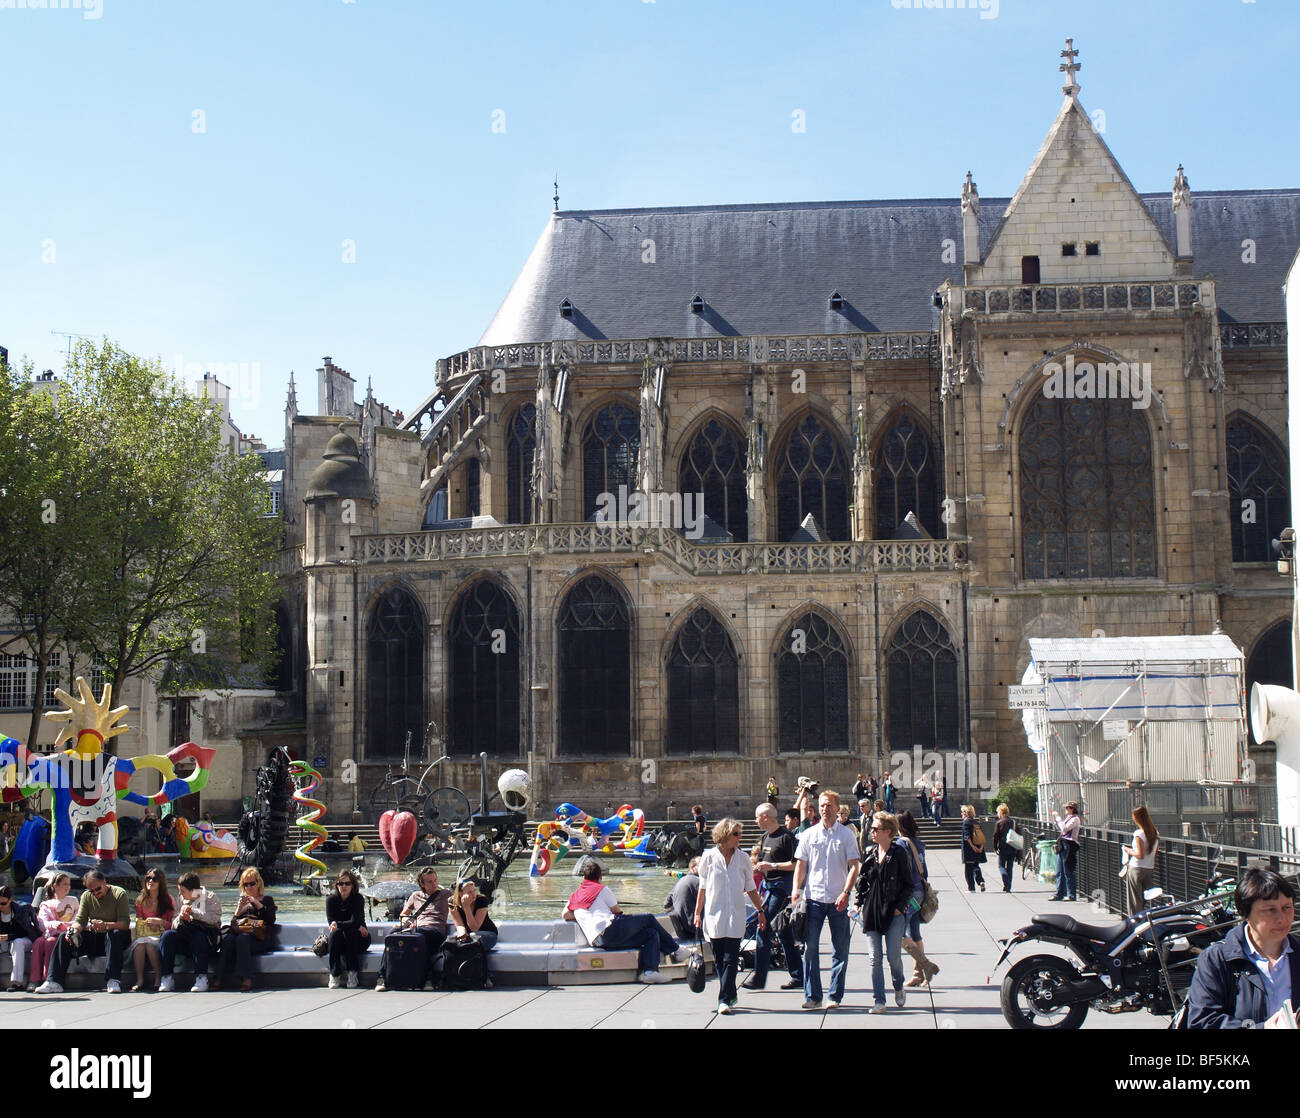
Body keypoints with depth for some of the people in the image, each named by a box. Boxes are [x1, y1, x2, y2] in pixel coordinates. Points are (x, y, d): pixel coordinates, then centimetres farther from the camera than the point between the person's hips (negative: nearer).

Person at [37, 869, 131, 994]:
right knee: (64, 938, -15)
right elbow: (80, 920, 2)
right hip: (93, 938, 4)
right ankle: (54, 982, -21)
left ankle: (113, 980, -44)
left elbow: (125, 923, -17)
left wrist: (106, 925, -36)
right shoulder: (86, 897, 6)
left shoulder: (119, 894, -8)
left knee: (115, 934, -38)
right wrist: (74, 930, -23)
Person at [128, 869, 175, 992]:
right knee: (139, 943, -33)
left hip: (161, 935, -2)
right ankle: (139, 980, -32)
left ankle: (160, 979, -26)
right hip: (143, 935, 2)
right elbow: (138, 923, 13)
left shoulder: (168, 900, 5)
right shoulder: (140, 901, 13)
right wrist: (147, 925, -8)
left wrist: (160, 922, -18)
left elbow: (171, 924, 2)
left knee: (150, 943, -35)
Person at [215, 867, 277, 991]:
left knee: (242, 938, -37)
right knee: (228, 938, -32)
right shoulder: (241, 900, 32)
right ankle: (219, 978, -41)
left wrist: (258, 905, -6)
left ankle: (246, 978, -45)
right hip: (240, 931, 3)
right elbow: (233, 923, 20)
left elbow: (271, 920, 3)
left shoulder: (267, 900, 21)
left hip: (259, 936, -3)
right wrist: (238, 910, 1)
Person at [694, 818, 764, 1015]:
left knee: (730, 958, -9)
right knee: (719, 959, 5)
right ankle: (730, 995, 17)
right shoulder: (709, 857, 2)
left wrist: (760, 911, 14)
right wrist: (697, 913, 5)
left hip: (735, 916, 0)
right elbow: (702, 888, 7)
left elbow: (751, 889, 14)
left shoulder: (742, 859, 6)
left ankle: (724, 999, -9)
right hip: (714, 915, 0)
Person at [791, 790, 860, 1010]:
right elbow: (801, 865, 10)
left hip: (838, 901, -1)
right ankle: (812, 996, 6)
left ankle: (835, 996, 12)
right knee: (810, 947, -1)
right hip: (814, 899, 1)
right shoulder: (809, 835, 7)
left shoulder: (846, 835, 2)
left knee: (840, 949, 4)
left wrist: (846, 893, -12)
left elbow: (854, 867, -1)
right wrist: (796, 890, -3)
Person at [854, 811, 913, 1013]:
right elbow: (862, 881, 16)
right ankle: (879, 1000, 5)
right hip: (871, 912, 4)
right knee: (875, 958, 2)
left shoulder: (900, 853, -5)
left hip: (893, 913, -4)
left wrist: (899, 907, -10)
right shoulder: (869, 853, 9)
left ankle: (899, 988, 27)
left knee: (893, 956, -1)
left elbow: (908, 885, -2)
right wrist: (858, 903, 5)